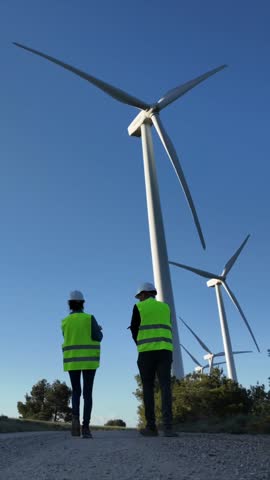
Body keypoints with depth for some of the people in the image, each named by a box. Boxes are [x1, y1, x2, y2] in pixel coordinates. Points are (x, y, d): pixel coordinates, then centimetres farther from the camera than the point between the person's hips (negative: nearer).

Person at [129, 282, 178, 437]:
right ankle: (168, 426, -15)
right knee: (165, 387, -3)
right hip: (165, 351, 3)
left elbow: (134, 329, 7)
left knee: (148, 388, 5)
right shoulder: (165, 307, 17)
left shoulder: (139, 307, 5)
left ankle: (151, 427, 5)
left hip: (146, 351, -2)